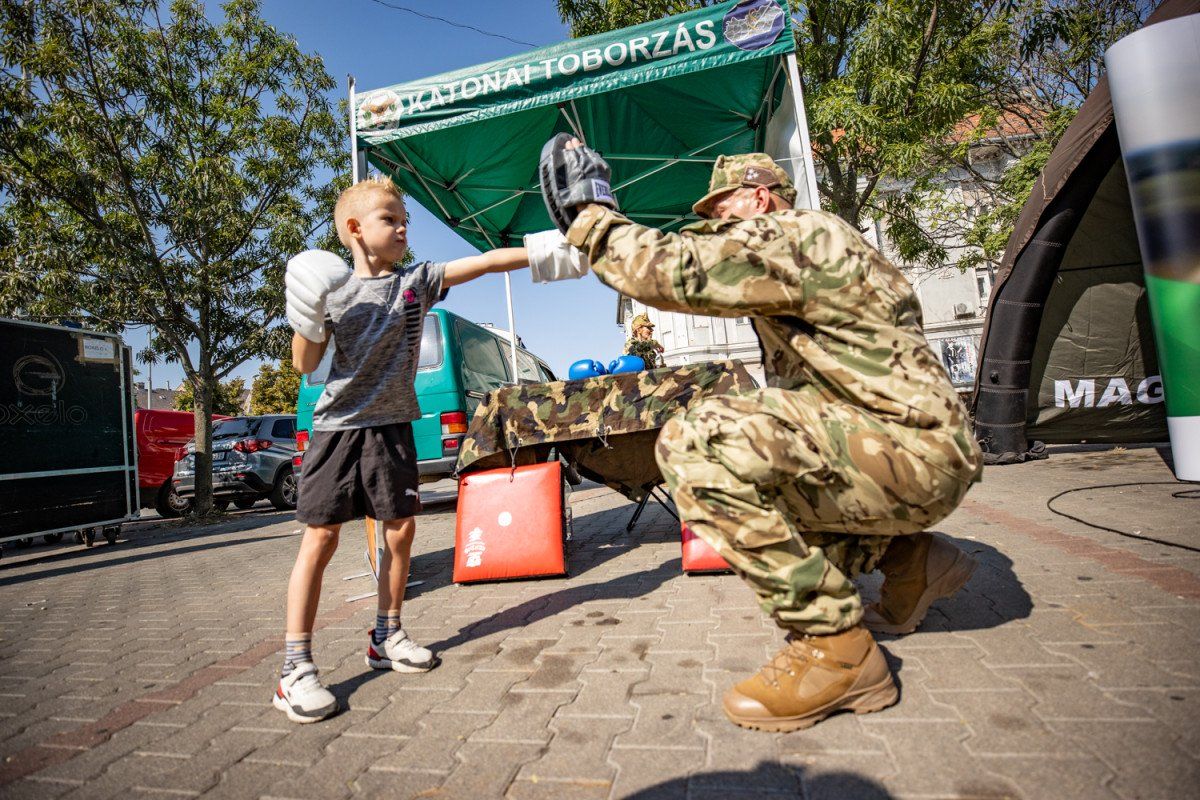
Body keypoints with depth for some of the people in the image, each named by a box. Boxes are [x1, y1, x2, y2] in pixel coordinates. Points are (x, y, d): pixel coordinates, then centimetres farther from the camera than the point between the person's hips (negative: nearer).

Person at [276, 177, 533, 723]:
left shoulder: (417, 281, 5)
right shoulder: (332, 289, 2)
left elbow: (486, 261, -4)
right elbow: (305, 365, 5)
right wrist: (305, 321, -14)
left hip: (392, 424, 2)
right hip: (339, 426, -2)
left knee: (401, 529, 4)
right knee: (320, 537, -4)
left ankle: (386, 637, 24)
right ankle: (295, 667, 4)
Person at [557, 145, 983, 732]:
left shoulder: (797, 234, -11)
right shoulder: (802, 247, 22)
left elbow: (675, 272, -22)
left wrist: (589, 213, -11)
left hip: (915, 452, -10)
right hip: (913, 456, 10)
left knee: (696, 446, -26)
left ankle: (835, 646, -16)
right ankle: (907, 558, 18)